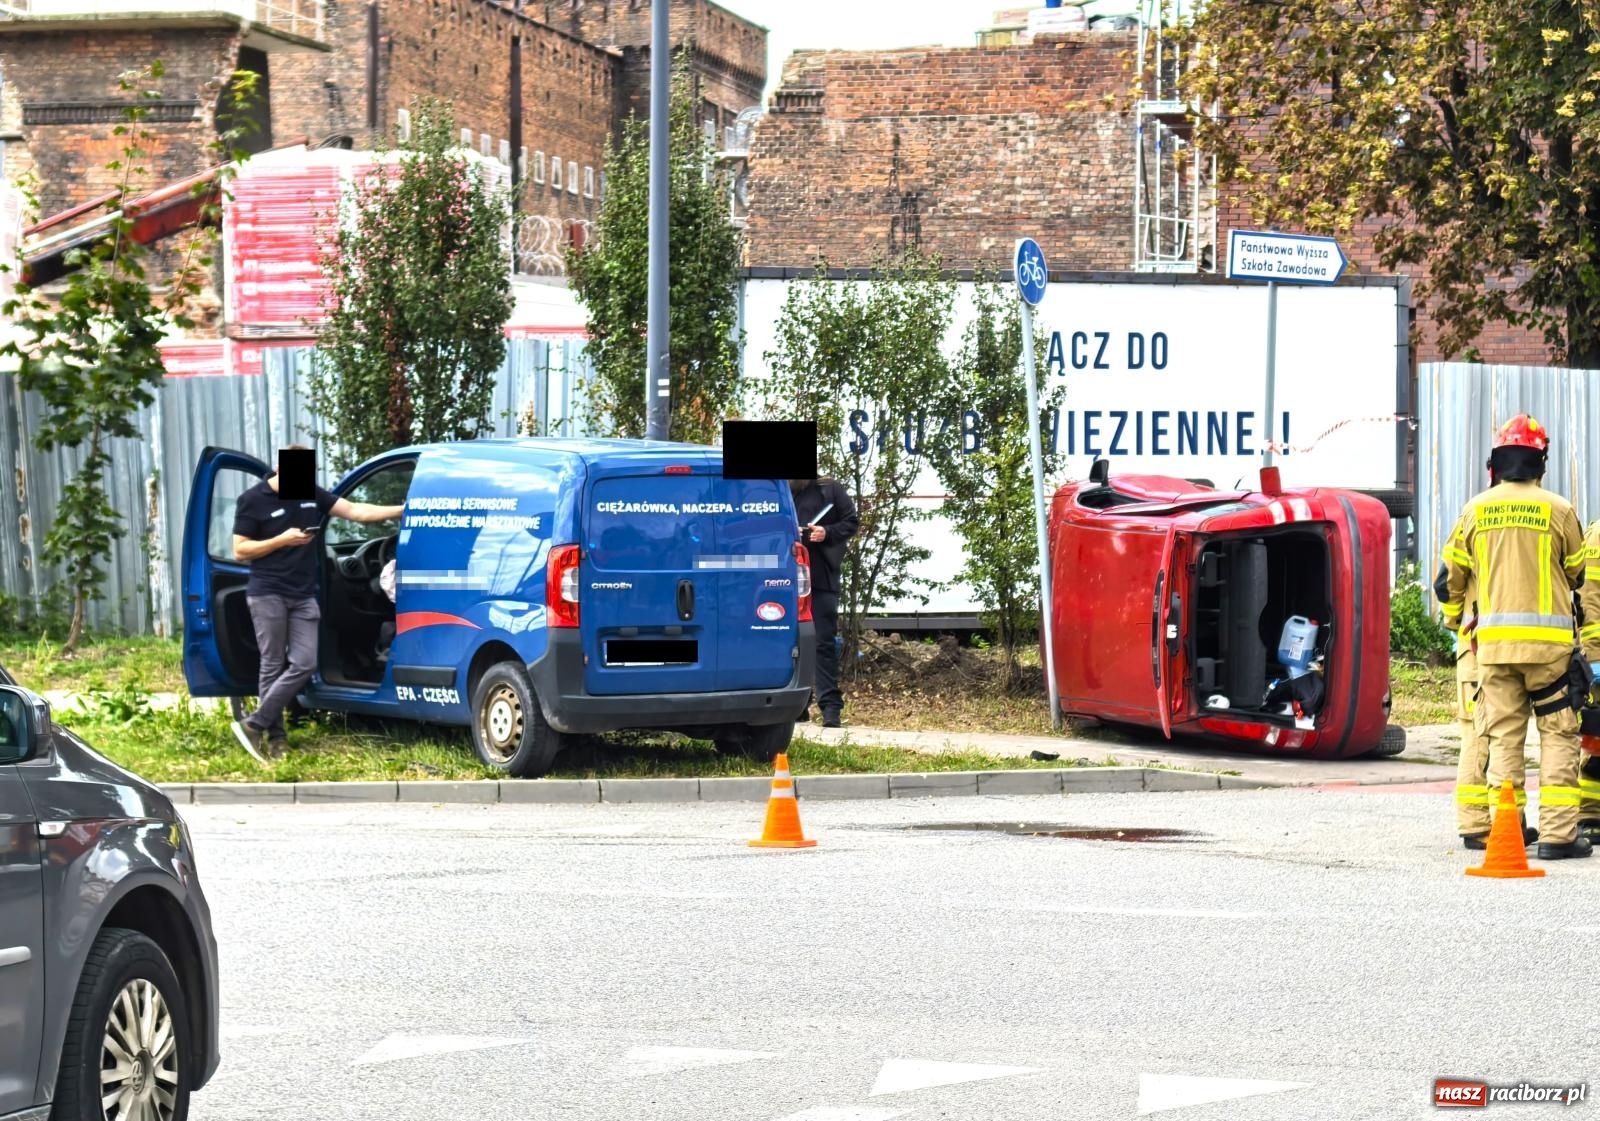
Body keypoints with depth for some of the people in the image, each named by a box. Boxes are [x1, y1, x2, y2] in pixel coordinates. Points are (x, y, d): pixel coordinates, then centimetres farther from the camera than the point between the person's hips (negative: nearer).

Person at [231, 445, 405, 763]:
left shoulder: (312, 496, 9)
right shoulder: (253, 501, -4)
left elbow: (356, 511, 7)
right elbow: (240, 550, -4)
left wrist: (404, 510, 0)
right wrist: (282, 540, -14)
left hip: (303, 596, 5)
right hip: (268, 595, -5)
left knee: (304, 664, -6)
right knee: (273, 666, -3)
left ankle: (255, 724, -2)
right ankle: (275, 737, 3)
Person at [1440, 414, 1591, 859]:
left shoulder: (1476, 510, 5)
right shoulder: (1557, 509, -3)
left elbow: (1454, 572, 14)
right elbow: (1577, 573, 9)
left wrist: (1452, 613, 33)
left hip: (1493, 639, 3)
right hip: (1547, 638, -3)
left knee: (1504, 735, 8)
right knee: (1559, 735, 1)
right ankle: (1557, 834, -5)